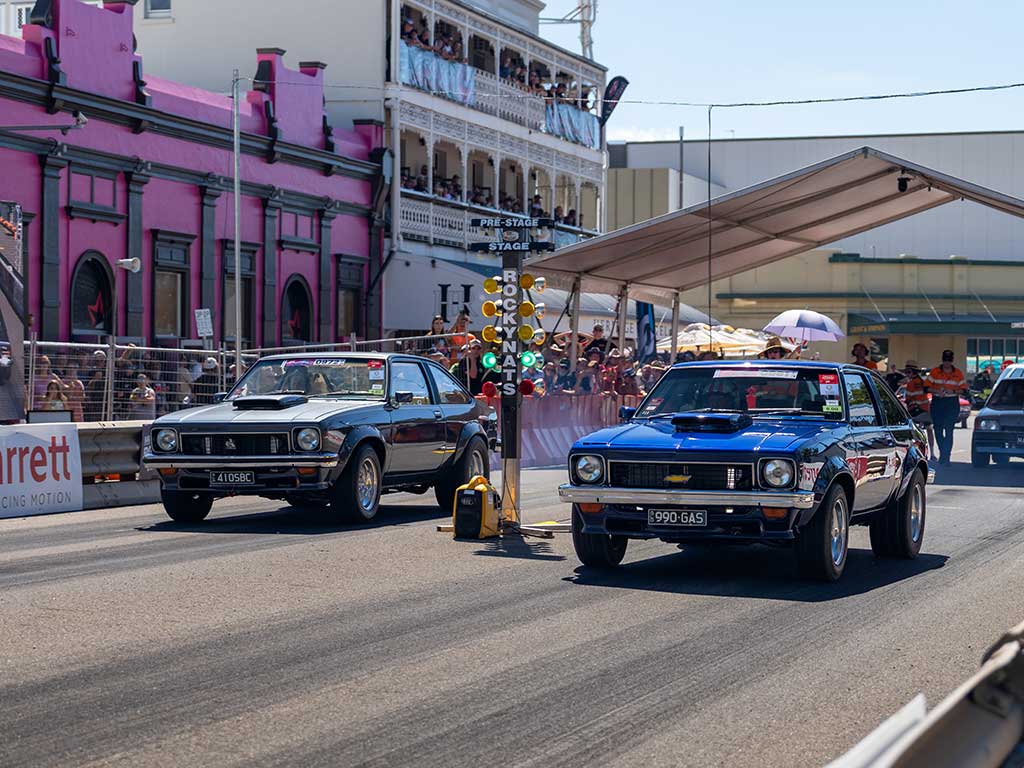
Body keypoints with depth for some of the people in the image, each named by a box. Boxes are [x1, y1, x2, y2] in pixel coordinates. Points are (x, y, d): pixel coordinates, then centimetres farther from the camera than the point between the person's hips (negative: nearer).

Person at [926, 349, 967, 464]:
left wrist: (953, 391, -12)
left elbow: (964, 389, 6)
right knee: (938, 429, 6)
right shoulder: (934, 372, 6)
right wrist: (936, 391, -14)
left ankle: (946, 455, -11)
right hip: (937, 402, 2)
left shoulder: (958, 373, 6)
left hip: (952, 404, -2)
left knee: (949, 430, -11)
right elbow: (926, 387, 4)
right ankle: (943, 452, 26)